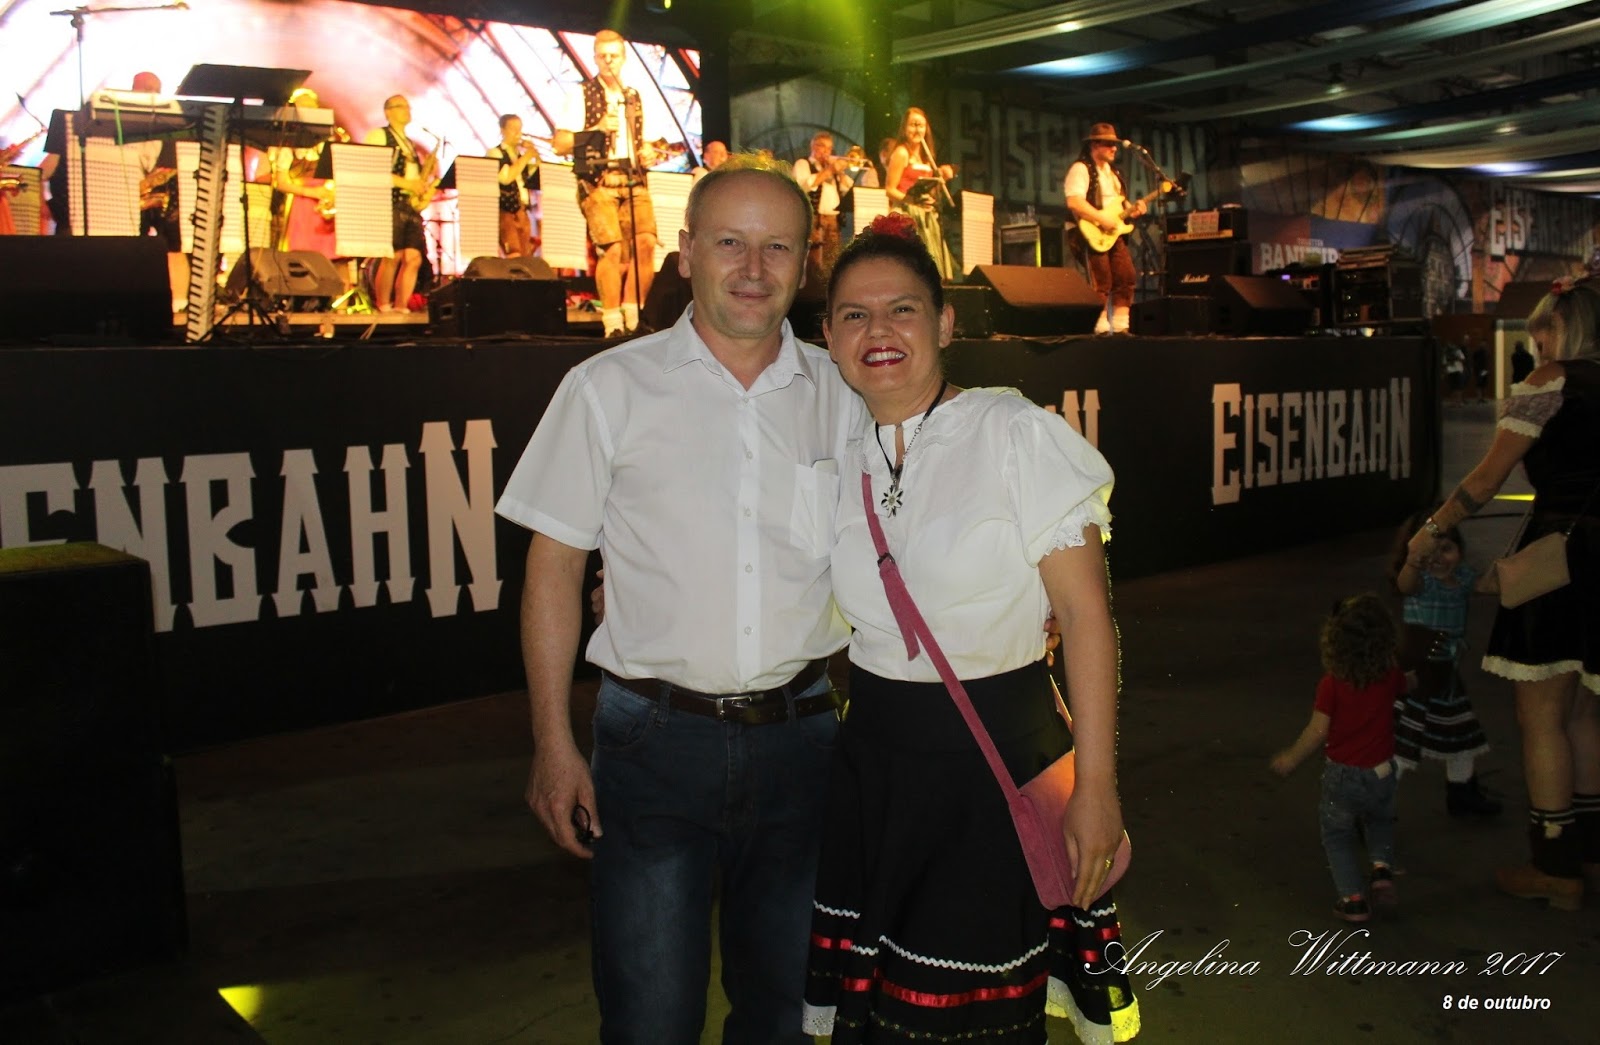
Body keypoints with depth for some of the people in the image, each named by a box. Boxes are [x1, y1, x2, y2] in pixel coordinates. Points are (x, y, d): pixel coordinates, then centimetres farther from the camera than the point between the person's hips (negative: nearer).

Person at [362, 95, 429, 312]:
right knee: (393, 257, -14)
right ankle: (383, 307, -6)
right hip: (389, 203, -7)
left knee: (414, 258, -4)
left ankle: (401, 307, 2)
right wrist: (405, 183, -15)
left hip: (412, 206, 7)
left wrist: (428, 169, 6)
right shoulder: (378, 135, 3)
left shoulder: (411, 145, 26)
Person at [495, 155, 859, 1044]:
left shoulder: (841, 395, 3)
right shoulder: (612, 389, -3)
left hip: (799, 736, 3)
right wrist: (554, 745, -4)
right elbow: (554, 567, -1)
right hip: (657, 738, -2)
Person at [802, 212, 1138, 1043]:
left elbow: (1085, 610, -13)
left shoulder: (1014, 434, -13)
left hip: (1000, 754, -5)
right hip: (872, 757, 5)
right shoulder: (840, 456, 4)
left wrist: (1096, 784, -15)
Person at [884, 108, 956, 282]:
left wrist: (941, 178, 4)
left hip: (924, 216, 8)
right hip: (906, 215, -8)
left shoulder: (925, 156, 18)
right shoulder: (901, 153, -5)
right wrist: (913, 200, -24)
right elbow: (890, 190, -11)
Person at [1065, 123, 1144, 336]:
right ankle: (1101, 329, -7)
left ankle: (1120, 326, 8)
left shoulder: (1112, 171, 21)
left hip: (1114, 233, 9)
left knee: (1127, 279, 3)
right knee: (1101, 284, -10)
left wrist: (1132, 210, 6)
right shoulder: (1081, 169, -8)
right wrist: (1102, 219, -24)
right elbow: (1074, 202, -22)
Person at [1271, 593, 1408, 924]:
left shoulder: (1331, 684, -20)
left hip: (1342, 773, -3)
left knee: (1338, 835, 15)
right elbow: (1407, 685, 18)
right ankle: (1382, 867, 9)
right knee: (1380, 821, 31)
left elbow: (1318, 730, -19)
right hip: (1381, 772, 4)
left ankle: (1353, 898, 8)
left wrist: (1290, 758, -5)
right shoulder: (1390, 676, -7)